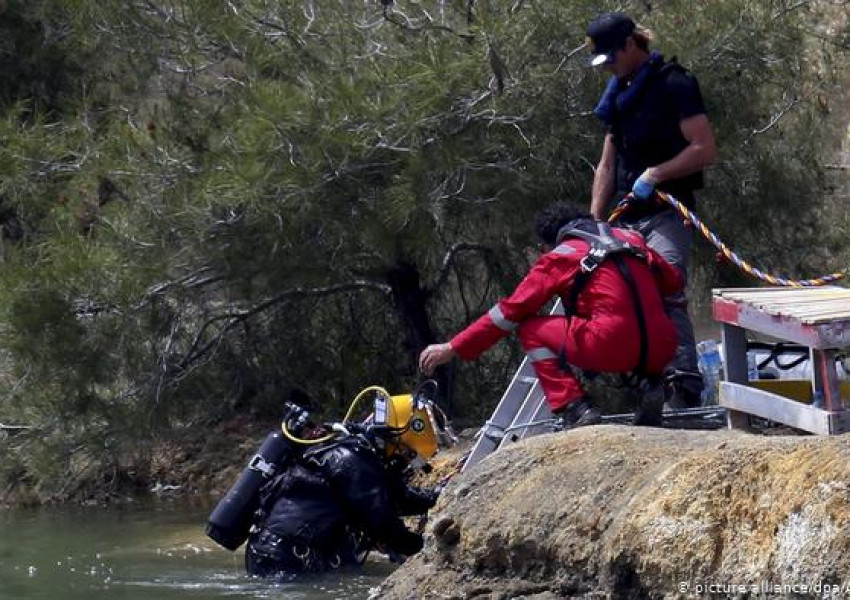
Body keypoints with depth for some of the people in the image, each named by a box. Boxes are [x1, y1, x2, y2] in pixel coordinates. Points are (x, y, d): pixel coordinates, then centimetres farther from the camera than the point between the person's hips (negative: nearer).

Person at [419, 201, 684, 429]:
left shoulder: (559, 256, 12)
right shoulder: (629, 237, 24)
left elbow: (510, 311, 11)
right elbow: (674, 282, 28)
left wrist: (453, 348, 16)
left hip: (614, 348, -5)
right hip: (662, 353, 5)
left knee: (531, 330, 15)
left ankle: (574, 410, -2)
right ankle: (650, 384, 9)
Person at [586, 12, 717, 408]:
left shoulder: (673, 84, -7)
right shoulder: (620, 93, 18)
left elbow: (705, 149, -14)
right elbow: (608, 165, 21)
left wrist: (654, 174, -19)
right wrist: (593, 223, 13)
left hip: (666, 213, -8)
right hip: (628, 217, 8)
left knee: (665, 294, -23)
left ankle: (685, 386, -30)